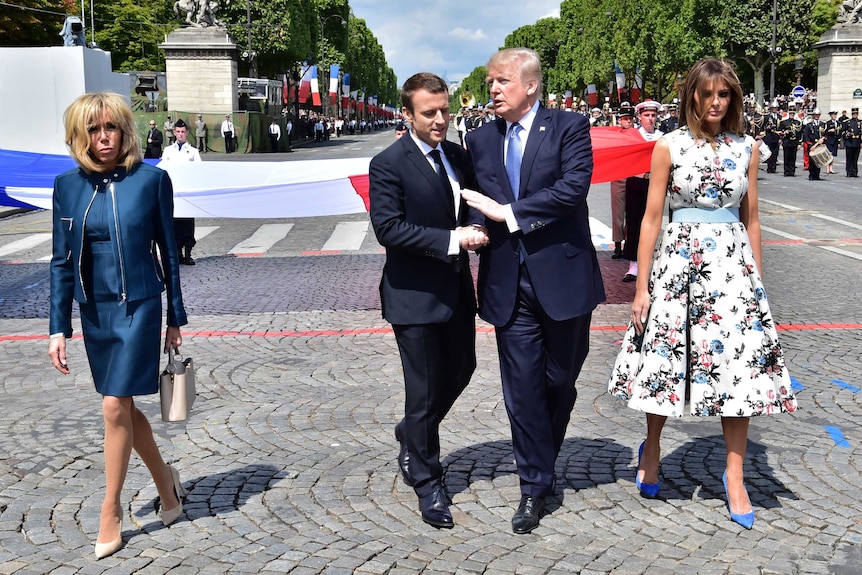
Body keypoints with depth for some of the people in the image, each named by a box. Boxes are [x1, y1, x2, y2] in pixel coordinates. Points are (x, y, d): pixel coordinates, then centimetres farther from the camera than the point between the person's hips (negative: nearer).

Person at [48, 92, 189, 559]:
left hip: (139, 306, -4)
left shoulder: (151, 179, -8)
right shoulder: (68, 186, 0)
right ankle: (165, 481, 36)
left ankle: (111, 509, 12)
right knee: (124, 406, 14)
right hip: (95, 310, 4)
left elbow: (168, 251, -1)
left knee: (115, 407, -6)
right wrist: (58, 328, 0)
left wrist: (175, 318, 1)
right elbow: (62, 262, 4)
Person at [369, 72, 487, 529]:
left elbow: (472, 207, 19)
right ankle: (427, 482, 20)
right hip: (414, 294, -7)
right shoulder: (389, 164, -13)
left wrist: (477, 229, -4)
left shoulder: (457, 155, 8)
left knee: (460, 371, 19)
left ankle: (411, 437, 45)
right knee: (424, 391, 2)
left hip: (456, 288, 7)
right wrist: (451, 239, -25)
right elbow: (388, 228, -21)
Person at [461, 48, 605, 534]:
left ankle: (541, 462, 35)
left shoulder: (569, 128, -3)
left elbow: (574, 186, -17)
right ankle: (536, 485, 14)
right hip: (509, 284, 3)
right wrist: (475, 229, -10)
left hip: (563, 277, -2)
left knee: (560, 382, 12)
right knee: (522, 388, 3)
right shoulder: (480, 140, 11)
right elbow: (476, 203, 13)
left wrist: (508, 212, -18)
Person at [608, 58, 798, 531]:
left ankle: (735, 477, 10)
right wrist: (641, 288, -4)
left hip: (733, 262, 2)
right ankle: (652, 450, 29)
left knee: (738, 364, -1)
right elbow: (652, 218, -1)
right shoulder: (669, 147, -1)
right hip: (679, 259, -2)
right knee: (665, 356, 3)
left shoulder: (746, 148, 7)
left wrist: (757, 277, 13)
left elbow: (751, 218, 13)